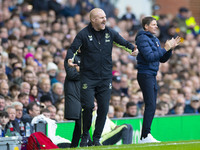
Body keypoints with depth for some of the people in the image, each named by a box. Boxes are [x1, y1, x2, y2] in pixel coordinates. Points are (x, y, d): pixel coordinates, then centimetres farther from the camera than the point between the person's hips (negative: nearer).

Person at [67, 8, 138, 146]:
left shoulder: (110, 33, 6)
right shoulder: (84, 34, -3)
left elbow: (124, 43, 12)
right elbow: (73, 49, -7)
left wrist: (133, 49, -9)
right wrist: (70, 60, -27)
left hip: (106, 78, 3)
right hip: (88, 77, -3)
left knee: (104, 108, 0)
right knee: (88, 106, -12)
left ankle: (97, 138, 11)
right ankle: (85, 136, 7)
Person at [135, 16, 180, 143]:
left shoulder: (155, 40, 20)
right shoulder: (143, 38, -9)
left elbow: (162, 59, 19)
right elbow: (149, 57, -20)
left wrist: (171, 48, 5)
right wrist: (165, 48, -17)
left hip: (152, 77, 10)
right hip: (145, 74, -10)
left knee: (152, 106, 8)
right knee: (151, 105, -15)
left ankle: (145, 136, 9)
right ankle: (145, 136, -17)